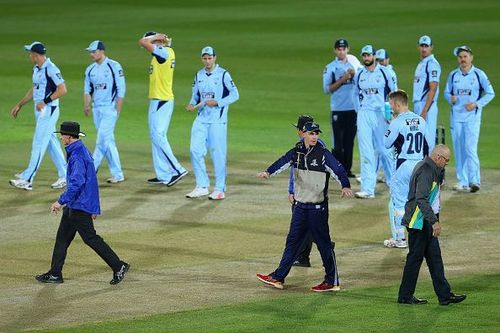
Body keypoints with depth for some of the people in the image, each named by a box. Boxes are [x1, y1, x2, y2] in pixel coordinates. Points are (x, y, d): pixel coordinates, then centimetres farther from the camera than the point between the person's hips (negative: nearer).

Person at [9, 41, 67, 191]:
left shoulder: (51, 69, -17)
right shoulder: (36, 69, 12)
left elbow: (62, 89, -23)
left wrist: (45, 101, -23)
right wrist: (19, 105, 24)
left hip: (48, 110, -10)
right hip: (40, 111, 10)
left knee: (38, 144, -8)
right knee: (51, 143, 12)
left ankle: (27, 180, -8)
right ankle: (64, 176, 17)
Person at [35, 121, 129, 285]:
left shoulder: (77, 155, -19)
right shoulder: (83, 151, 14)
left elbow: (77, 183, -28)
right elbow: (88, 179, 19)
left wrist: (61, 201, -25)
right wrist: (94, 208, 22)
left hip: (79, 205, -11)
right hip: (73, 206, 11)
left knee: (90, 238, -6)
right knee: (63, 236, 12)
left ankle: (118, 266, -2)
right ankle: (55, 274, 15)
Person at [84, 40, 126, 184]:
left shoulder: (114, 66, -6)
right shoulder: (90, 69, 12)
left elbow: (121, 89, -8)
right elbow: (87, 90, 13)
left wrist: (118, 109, -15)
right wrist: (86, 105, -4)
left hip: (110, 108, -7)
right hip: (97, 109, 7)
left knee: (102, 139, -12)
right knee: (108, 141, 7)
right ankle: (117, 174, 10)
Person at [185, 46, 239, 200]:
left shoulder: (223, 74, -6)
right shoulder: (199, 75, 11)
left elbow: (235, 95, -7)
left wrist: (217, 102, -16)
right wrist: (192, 105, -2)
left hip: (218, 119, -5)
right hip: (201, 118, 5)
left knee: (218, 153, -3)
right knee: (195, 150, -2)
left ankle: (220, 189, 5)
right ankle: (202, 186, 8)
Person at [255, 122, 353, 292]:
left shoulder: (323, 154, -10)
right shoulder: (296, 152, 4)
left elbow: (338, 169, -20)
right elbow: (282, 163, -12)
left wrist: (345, 186, -40)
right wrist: (268, 172, -32)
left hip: (318, 207, -5)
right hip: (300, 206, 5)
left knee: (323, 243, -1)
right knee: (293, 240, 13)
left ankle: (332, 282, 7)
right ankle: (278, 278, 19)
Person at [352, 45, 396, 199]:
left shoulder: (384, 72, 0)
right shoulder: (359, 75, 9)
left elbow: (393, 92, 5)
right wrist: (358, 110, 9)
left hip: (380, 114, -2)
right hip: (363, 115, 3)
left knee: (385, 150, 3)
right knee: (366, 152, -4)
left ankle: (393, 181, 23)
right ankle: (368, 189, -6)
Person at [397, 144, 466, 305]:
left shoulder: (430, 169, 12)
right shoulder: (425, 171, -20)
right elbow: (421, 199, -28)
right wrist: (434, 221, -29)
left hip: (426, 221, 11)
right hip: (418, 221, -11)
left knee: (434, 256, 10)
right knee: (415, 257, -2)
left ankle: (444, 295, 12)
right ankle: (405, 296, 7)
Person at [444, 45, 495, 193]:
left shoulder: (479, 74, -2)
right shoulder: (453, 75, 9)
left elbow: (490, 93, 0)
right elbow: (447, 92, 17)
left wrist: (477, 104, -12)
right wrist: (450, 98, -6)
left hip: (472, 116, -4)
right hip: (456, 116, 4)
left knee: (470, 148, -14)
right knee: (458, 150, 5)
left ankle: (474, 181, -13)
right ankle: (462, 182, 11)